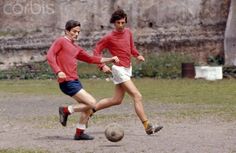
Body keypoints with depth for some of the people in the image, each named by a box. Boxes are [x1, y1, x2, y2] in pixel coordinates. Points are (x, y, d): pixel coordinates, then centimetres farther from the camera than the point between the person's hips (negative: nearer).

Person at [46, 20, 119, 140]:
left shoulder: (76, 48, 21)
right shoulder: (61, 41, -1)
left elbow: (90, 59, 27)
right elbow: (50, 56, -12)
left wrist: (109, 60, 20)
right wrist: (58, 71, -25)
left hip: (75, 81, 9)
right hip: (67, 82, -9)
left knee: (88, 107, 11)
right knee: (92, 103, -14)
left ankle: (79, 133, 19)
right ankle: (66, 110, -2)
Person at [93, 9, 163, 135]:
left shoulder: (128, 32, 8)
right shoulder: (109, 38, -10)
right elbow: (96, 51, -5)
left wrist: (137, 55, 3)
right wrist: (102, 66, -17)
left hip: (127, 69, 8)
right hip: (119, 69, -8)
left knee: (117, 100, 14)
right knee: (137, 96, -13)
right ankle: (147, 126, -13)